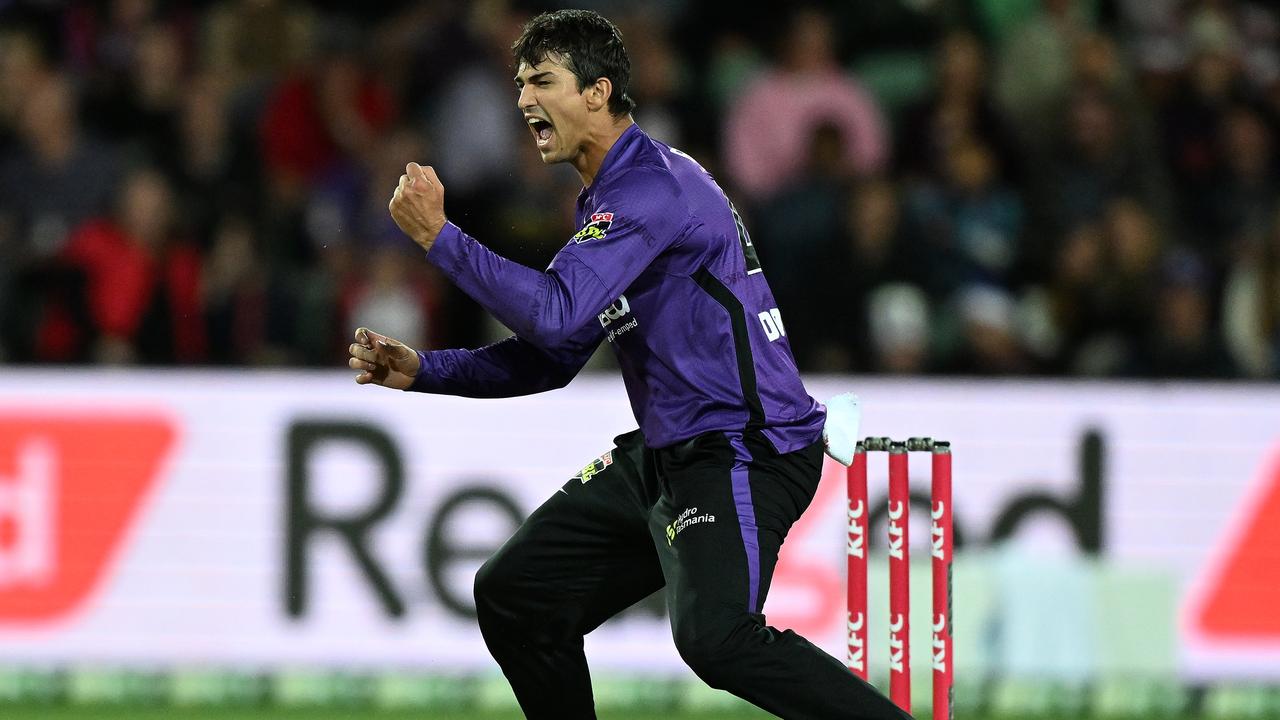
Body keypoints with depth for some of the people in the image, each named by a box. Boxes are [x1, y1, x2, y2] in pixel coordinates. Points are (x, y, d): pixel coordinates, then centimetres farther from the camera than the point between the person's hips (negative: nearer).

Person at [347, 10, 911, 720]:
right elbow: (551, 356, 20)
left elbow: (558, 314, -26)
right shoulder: (602, 200, 17)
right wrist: (421, 371, 10)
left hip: (742, 451, -11)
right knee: (512, 595, 12)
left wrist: (439, 235, -20)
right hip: (664, 452, 11)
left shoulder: (652, 187, -16)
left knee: (715, 636, -31)